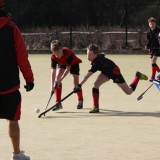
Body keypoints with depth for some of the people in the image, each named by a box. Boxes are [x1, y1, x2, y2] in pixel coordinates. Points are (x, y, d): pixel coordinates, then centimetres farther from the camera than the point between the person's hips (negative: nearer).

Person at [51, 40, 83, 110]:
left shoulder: (68, 53, -42)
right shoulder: (53, 57, -32)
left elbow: (68, 68, -38)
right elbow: (53, 71, -34)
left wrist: (61, 79, -44)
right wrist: (52, 85, -42)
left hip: (74, 63, -3)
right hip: (61, 64, 3)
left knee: (76, 82, -8)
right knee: (57, 77, -19)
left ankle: (80, 101, 20)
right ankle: (58, 103, -15)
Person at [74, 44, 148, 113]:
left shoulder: (97, 62, -42)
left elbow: (88, 74, -52)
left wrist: (80, 85, -59)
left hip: (115, 72, -8)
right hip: (106, 72, 8)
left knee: (129, 92, 6)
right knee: (96, 84, -16)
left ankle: (138, 76, 30)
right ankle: (96, 107, -11)